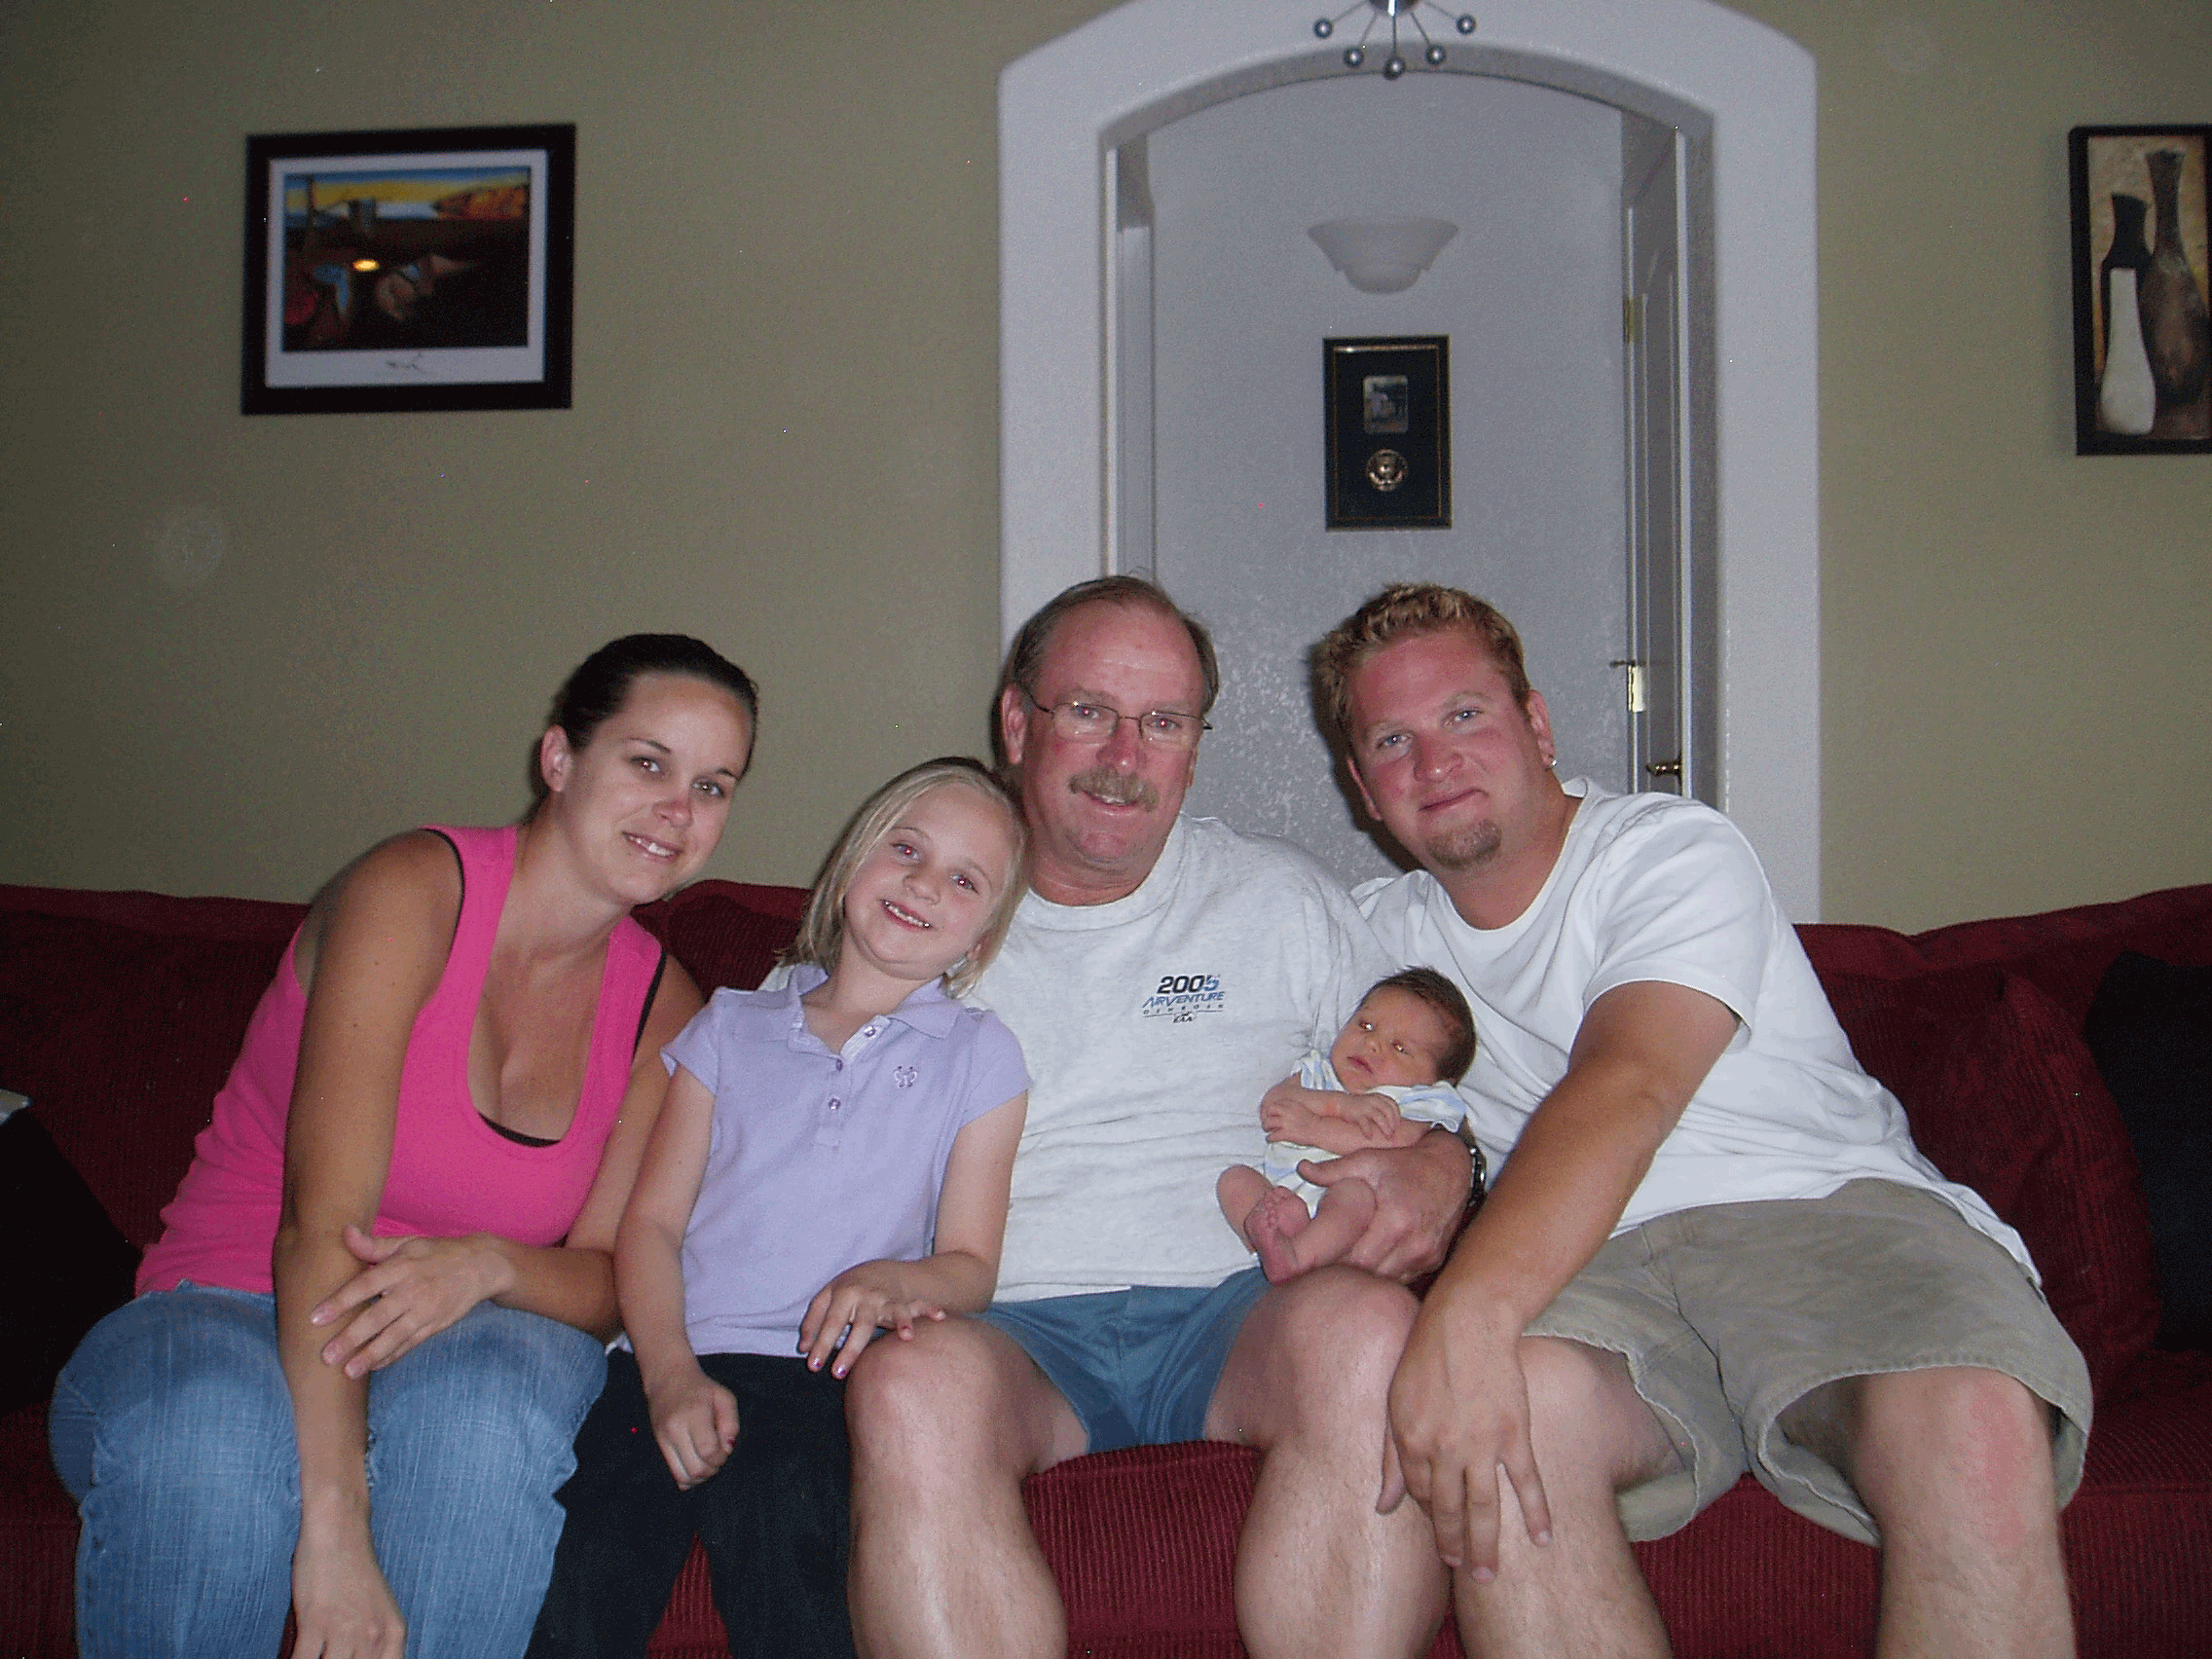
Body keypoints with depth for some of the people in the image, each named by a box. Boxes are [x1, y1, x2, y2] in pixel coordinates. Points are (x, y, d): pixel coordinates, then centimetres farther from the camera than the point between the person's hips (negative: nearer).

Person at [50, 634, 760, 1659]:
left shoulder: (662, 1005, 4)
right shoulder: (412, 890, -13)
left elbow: (606, 1282, -1)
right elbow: (322, 1220, -23)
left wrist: (491, 1263, -27)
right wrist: (334, 1527, -34)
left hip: (463, 1349, 3)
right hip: (226, 1315, -2)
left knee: (483, 1397, -34)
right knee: (212, 1431, -38)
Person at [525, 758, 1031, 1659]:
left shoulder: (978, 1056, 14)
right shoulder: (732, 1026, 19)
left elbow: (970, 1264, 10)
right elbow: (651, 1220, 10)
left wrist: (892, 1280, -14)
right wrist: (671, 1373, -7)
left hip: (820, 1375, -1)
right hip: (676, 1363, 2)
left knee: (777, 1541, -31)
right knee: (588, 1560, -25)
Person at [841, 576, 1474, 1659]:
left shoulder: (1282, 900, 18)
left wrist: (1440, 1170, -4)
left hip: (1239, 1311, 1)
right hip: (1005, 1330, 0)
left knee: (1367, 1329, -34)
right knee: (911, 1383, -36)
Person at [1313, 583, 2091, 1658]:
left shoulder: (1675, 853, -1)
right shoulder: (1382, 933, 20)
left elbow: (1624, 1092, -19)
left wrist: (1467, 1309, -34)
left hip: (1828, 1211, -2)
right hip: (1596, 1263, 3)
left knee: (1977, 1428, -36)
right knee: (1512, 1410, -35)